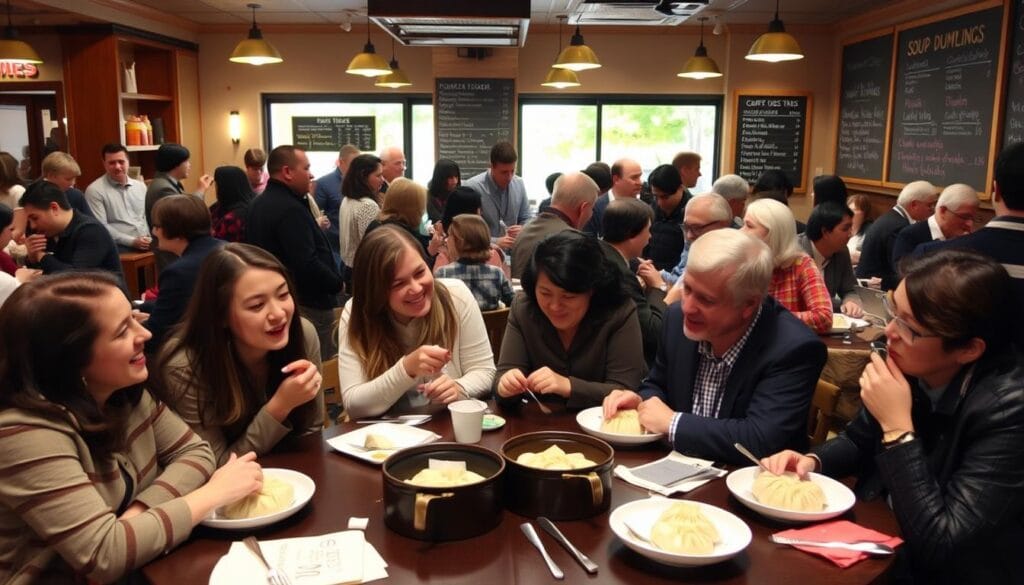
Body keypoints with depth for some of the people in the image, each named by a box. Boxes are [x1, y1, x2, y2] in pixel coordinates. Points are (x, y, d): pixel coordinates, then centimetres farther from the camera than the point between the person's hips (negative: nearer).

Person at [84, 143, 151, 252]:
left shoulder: (141, 186, 17)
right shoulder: (95, 190, 0)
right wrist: (132, 241, -14)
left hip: (146, 243, 5)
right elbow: (100, 227, -7)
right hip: (119, 246, -5)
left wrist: (150, 238, -2)